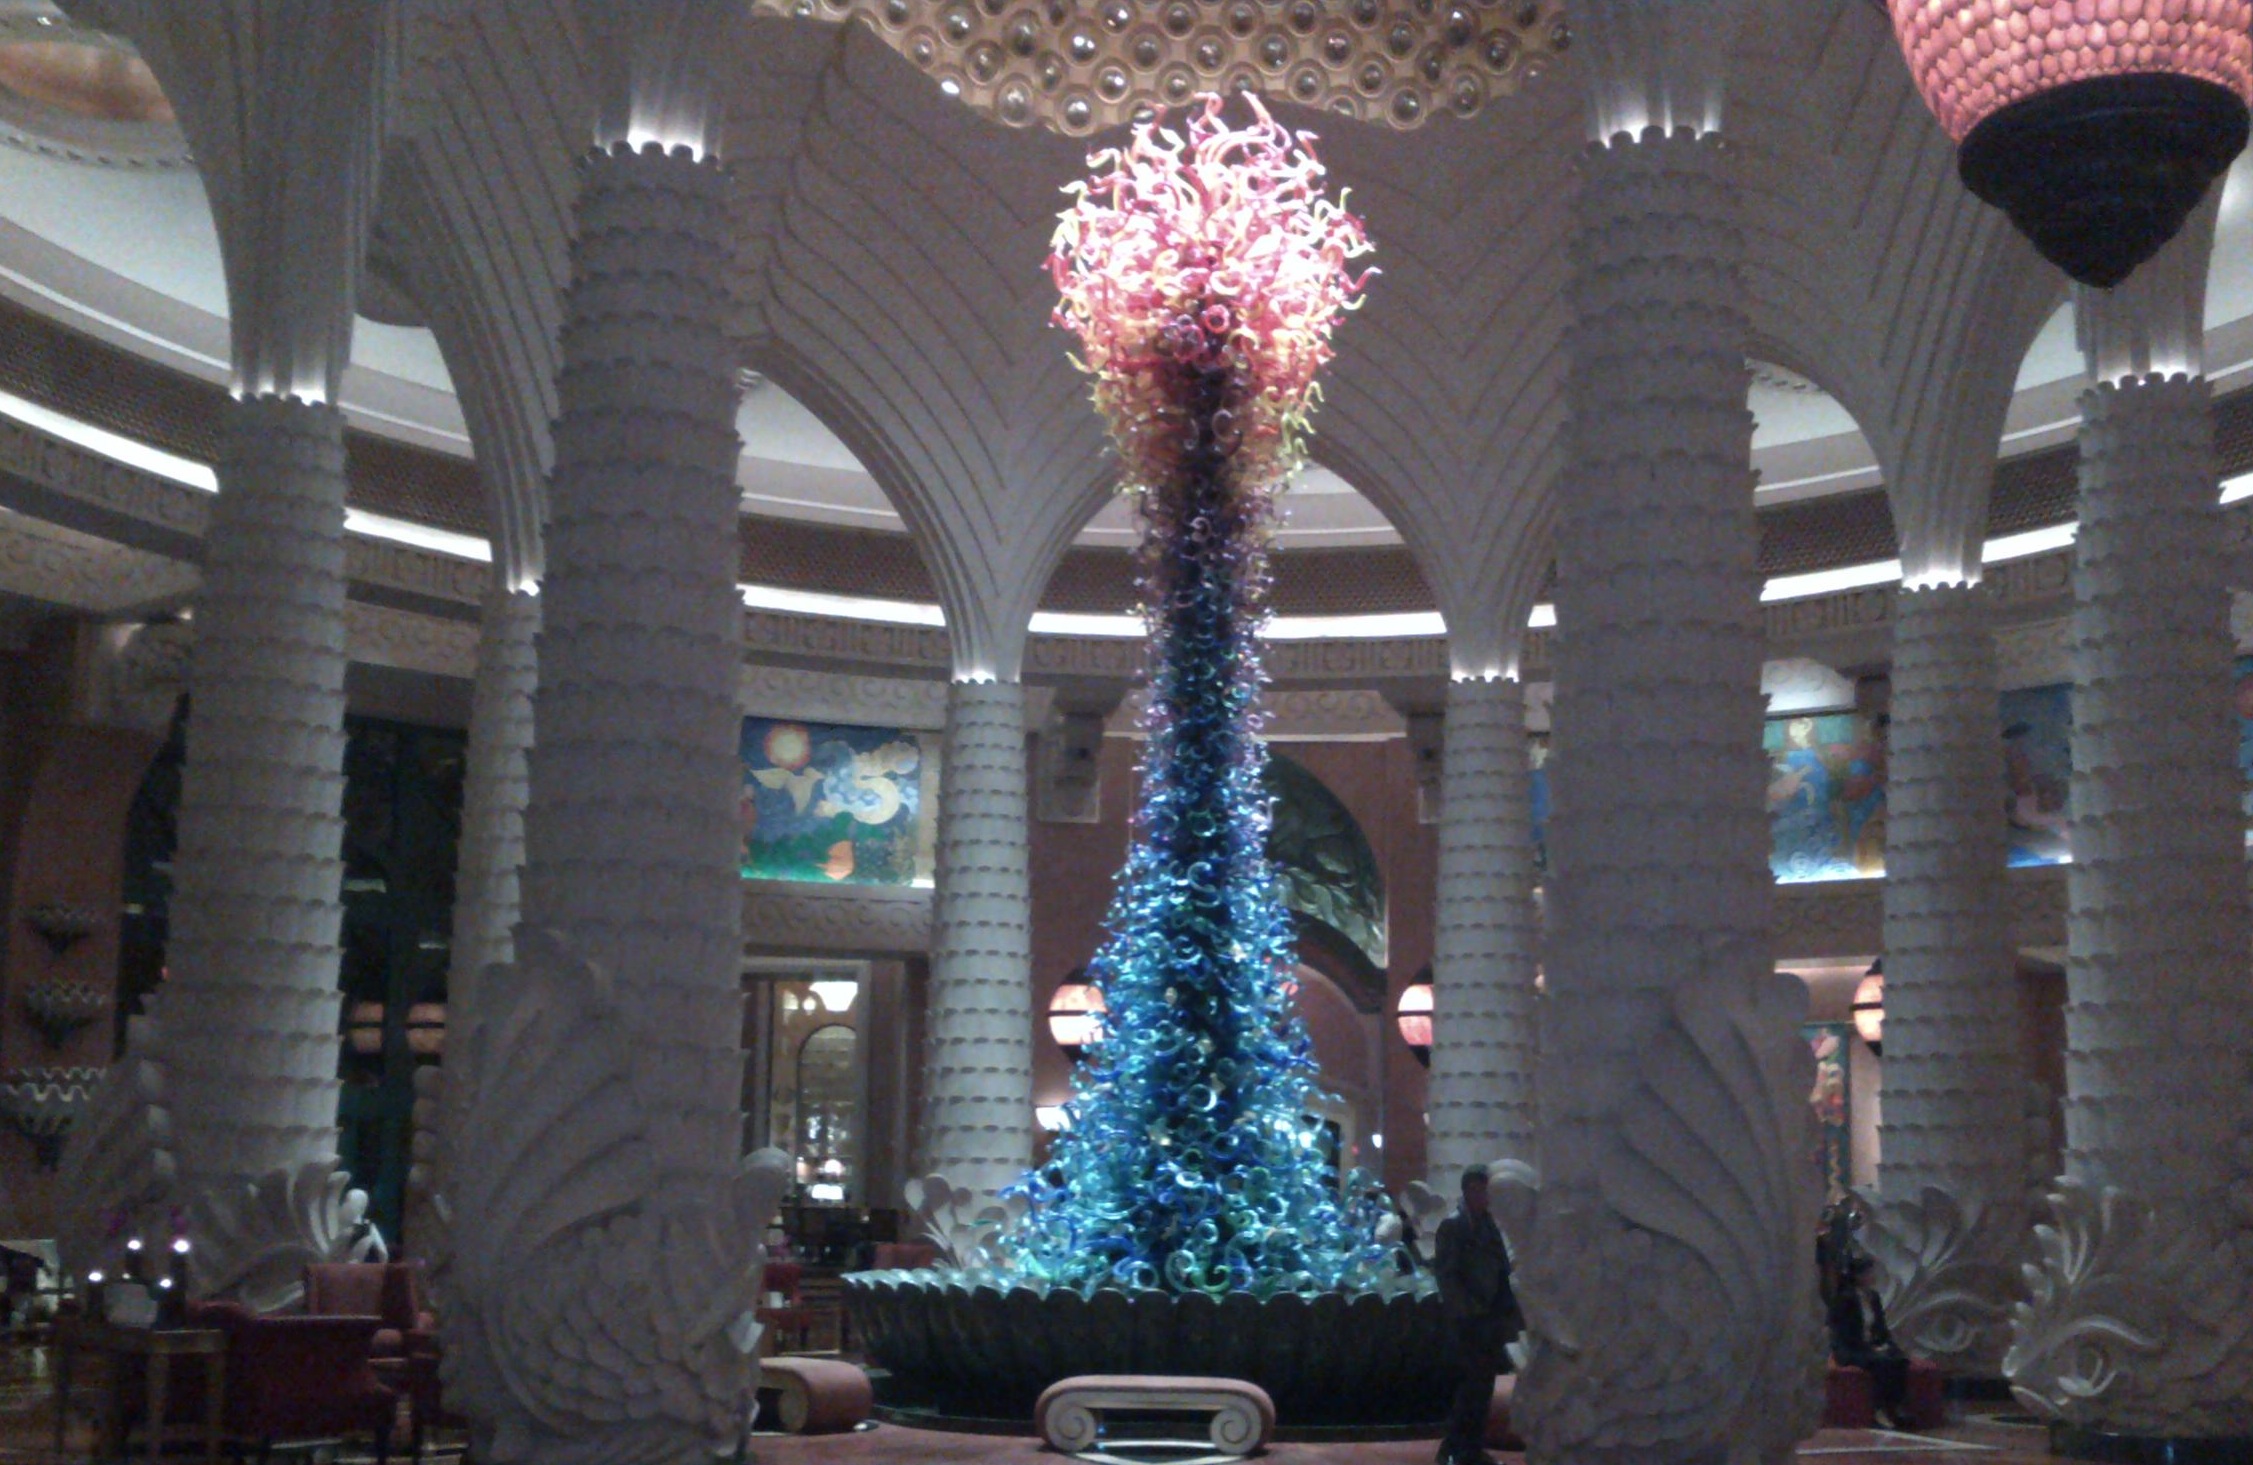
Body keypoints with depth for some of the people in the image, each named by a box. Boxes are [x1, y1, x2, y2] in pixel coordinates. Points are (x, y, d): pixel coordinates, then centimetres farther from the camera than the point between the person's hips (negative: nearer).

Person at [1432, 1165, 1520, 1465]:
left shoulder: (1489, 1224, 14)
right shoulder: (1453, 1225, -8)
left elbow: (1501, 1270, 15)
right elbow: (1446, 1274, -14)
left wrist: (1508, 1310, 5)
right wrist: (1470, 1311, -18)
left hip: (1490, 1317, 7)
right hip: (1470, 1318, -7)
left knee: (1477, 1384, 11)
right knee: (1476, 1384, -8)